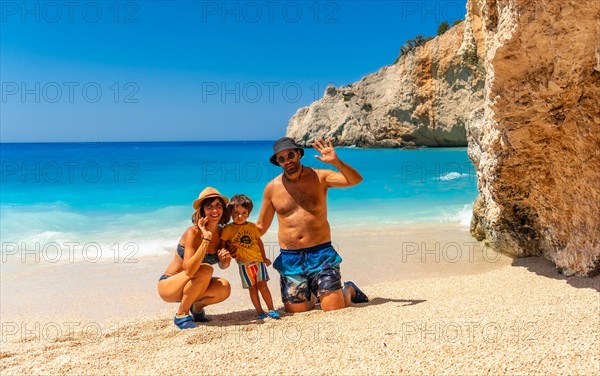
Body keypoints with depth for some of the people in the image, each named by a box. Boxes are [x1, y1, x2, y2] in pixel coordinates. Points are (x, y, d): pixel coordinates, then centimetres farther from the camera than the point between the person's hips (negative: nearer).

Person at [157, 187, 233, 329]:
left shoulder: (222, 233, -4)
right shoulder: (193, 232, -23)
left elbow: (222, 265, 12)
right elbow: (189, 271, -35)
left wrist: (225, 261, -13)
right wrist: (206, 239, -38)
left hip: (189, 287, 6)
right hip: (168, 286, -5)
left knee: (224, 288, -23)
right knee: (205, 270, -32)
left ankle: (197, 306, 8)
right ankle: (181, 315, -14)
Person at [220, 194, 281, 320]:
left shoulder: (252, 226, 5)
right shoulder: (228, 229, -4)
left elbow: (259, 241, 12)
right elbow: (222, 244, 0)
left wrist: (264, 257, 13)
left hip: (258, 260, 1)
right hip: (244, 264, -1)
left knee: (262, 285, -2)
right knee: (252, 288, 4)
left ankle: (271, 310, 5)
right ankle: (260, 312, 13)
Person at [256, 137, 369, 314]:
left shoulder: (319, 177, -1)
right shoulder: (272, 188, 4)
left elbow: (355, 180, -13)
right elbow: (261, 226, 11)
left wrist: (336, 162, -28)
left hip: (321, 253, -2)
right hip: (290, 258, 2)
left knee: (333, 307, -10)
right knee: (295, 309, -1)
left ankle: (349, 290, 27)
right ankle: (311, 295, 35)